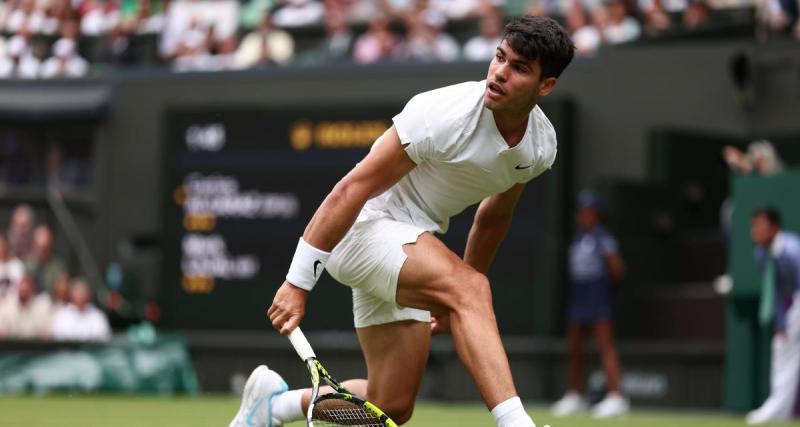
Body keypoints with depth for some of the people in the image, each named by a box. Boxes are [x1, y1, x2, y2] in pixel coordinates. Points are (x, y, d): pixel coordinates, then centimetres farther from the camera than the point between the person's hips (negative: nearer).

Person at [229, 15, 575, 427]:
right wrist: (297, 284, -22)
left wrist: (456, 303, 24)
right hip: (365, 227, -8)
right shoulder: (444, 114, -23)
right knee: (469, 287, -34)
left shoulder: (541, 144, -1)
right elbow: (353, 189, -21)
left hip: (412, 244, 8)